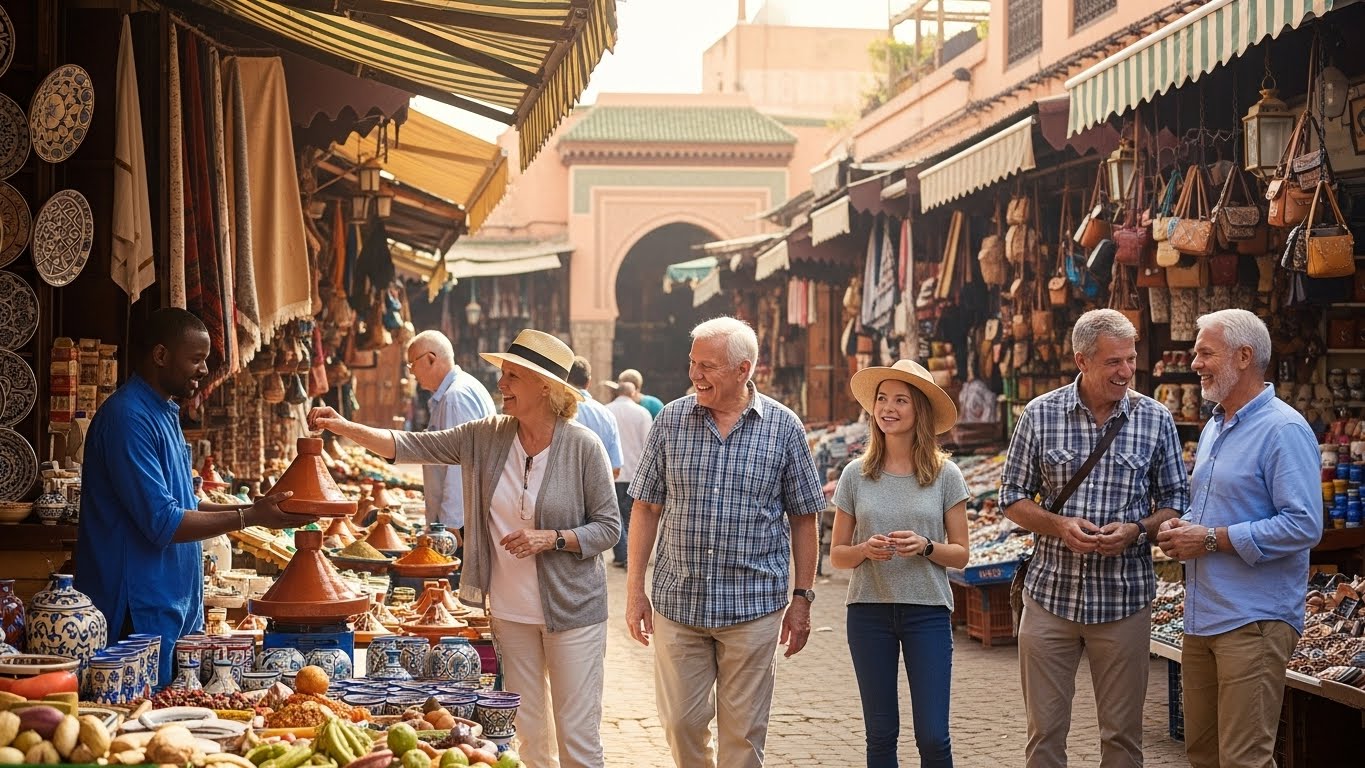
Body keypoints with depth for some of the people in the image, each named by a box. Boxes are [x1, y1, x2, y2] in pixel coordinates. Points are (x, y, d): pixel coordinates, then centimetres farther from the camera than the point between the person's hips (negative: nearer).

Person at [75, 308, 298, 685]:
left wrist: (256, 508, 9)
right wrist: (250, 517, -17)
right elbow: (162, 523, -22)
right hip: (142, 616, -10)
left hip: (175, 607, 10)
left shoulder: (163, 413, 15)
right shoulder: (128, 417, -17)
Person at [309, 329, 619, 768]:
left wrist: (551, 539, -21)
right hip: (510, 611, 5)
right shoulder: (487, 437, 0)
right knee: (526, 732, 14)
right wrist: (343, 427, -12)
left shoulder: (582, 447, -12)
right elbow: (408, 447, -2)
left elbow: (608, 527, -7)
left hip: (571, 611, -4)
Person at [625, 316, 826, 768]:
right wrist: (634, 590, 2)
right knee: (681, 723, 7)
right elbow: (646, 508, 6)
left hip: (753, 606, -1)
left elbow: (803, 518, 4)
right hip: (677, 601, 2)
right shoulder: (671, 420, 2)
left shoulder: (783, 427, -1)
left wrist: (802, 598, 2)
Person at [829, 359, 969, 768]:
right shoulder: (856, 474, 3)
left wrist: (925, 547, -16)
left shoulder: (945, 475, 0)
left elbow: (960, 554, 3)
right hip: (869, 610, 1)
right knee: (881, 735, 8)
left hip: (928, 611, -1)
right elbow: (836, 554, 7)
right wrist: (866, 550, -13)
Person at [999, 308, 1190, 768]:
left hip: (1125, 597, 0)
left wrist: (1136, 530, -13)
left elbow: (1175, 502, 6)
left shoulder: (1156, 419, 0)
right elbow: (1013, 498, 4)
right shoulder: (1040, 415, -1)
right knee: (1044, 729, 7)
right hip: (1051, 593, 0)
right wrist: (1060, 526, -14)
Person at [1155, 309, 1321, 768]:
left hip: (1253, 622, -9)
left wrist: (1213, 539, -19)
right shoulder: (1214, 427, 16)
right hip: (1202, 618, 9)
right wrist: (1182, 527, 6)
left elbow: (1304, 526, -21)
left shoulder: (1283, 430, -14)